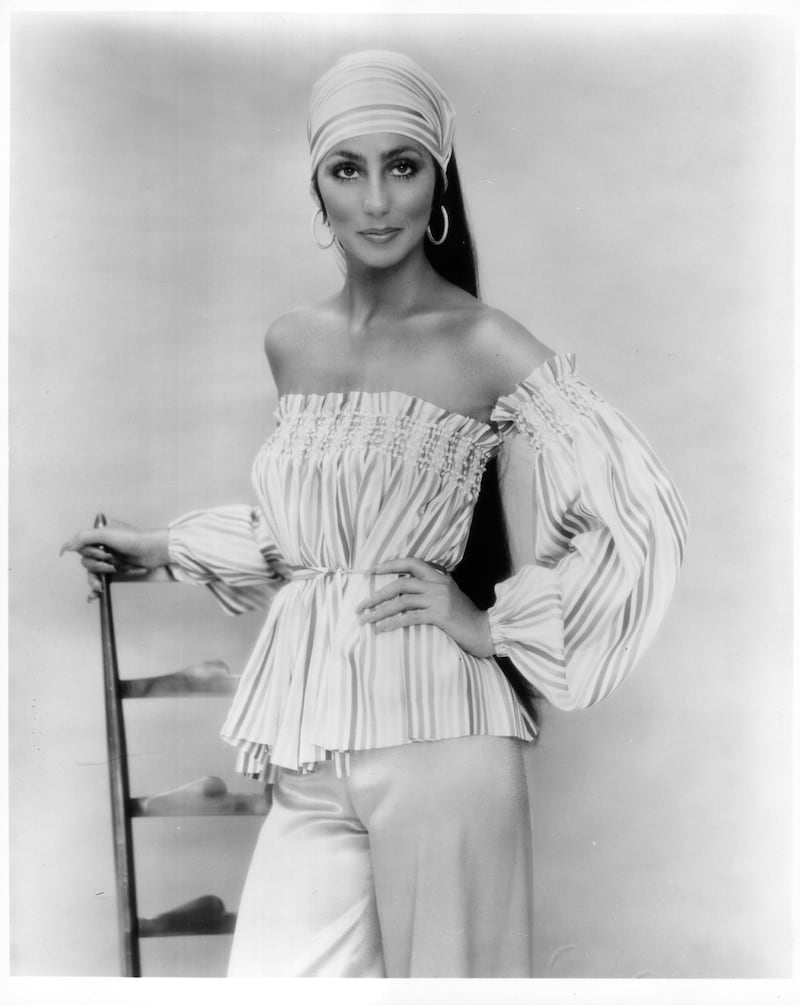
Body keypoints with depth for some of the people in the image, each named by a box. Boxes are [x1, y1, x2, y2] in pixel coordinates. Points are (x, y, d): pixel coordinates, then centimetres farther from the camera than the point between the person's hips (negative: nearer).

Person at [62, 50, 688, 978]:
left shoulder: (485, 349, -7)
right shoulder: (291, 345, 11)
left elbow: (641, 518, -8)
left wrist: (495, 627, -7)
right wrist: (164, 550, 27)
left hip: (434, 736, -4)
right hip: (311, 746, 5)